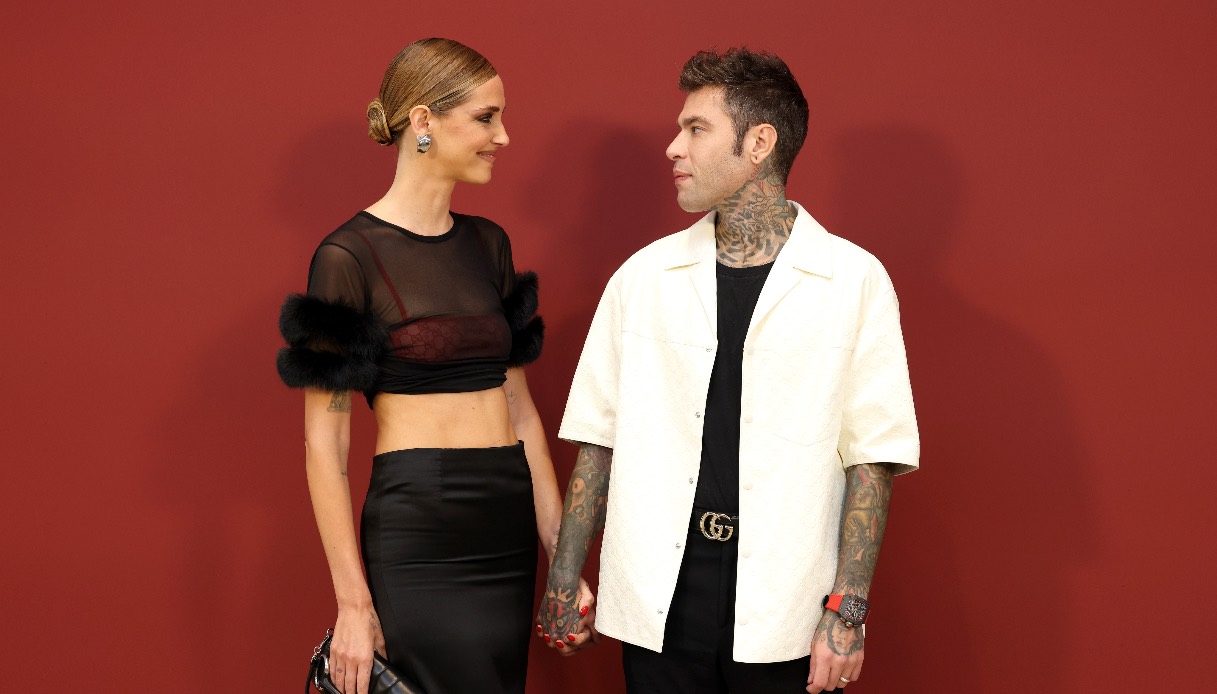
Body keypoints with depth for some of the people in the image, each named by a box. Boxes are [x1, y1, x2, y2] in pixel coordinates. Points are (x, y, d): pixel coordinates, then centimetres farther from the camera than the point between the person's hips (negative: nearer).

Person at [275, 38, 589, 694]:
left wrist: (563, 554, 12)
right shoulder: (350, 256, -8)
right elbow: (324, 444, -9)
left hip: (508, 528, 7)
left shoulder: (489, 244, 12)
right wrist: (354, 603, -11)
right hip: (417, 533, -7)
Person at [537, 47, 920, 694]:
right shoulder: (642, 276, 5)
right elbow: (598, 438, 9)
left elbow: (871, 458, -5)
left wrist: (846, 610, -10)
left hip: (785, 610, -2)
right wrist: (563, 579, 5)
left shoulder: (855, 281, -3)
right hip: (658, 599, 2)